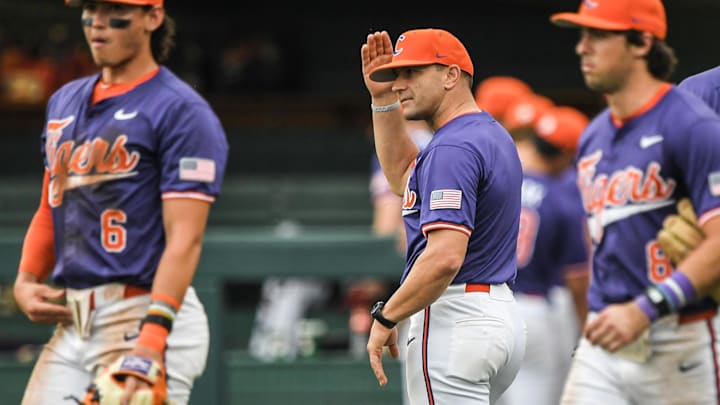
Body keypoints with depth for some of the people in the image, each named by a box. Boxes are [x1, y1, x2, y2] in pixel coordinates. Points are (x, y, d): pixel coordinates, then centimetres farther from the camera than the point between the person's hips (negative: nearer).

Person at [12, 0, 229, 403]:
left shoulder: (182, 112, -8)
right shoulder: (65, 102, 18)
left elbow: (184, 238, -16)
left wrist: (150, 342, -26)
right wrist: (25, 282, 9)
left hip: (143, 315, -8)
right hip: (71, 322, 8)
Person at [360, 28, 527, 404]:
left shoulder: (453, 148, -16)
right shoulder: (491, 134, 16)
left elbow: (444, 257, -26)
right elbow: (403, 176, 31)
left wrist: (385, 318, -16)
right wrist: (382, 98, 22)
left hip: (454, 322, -11)